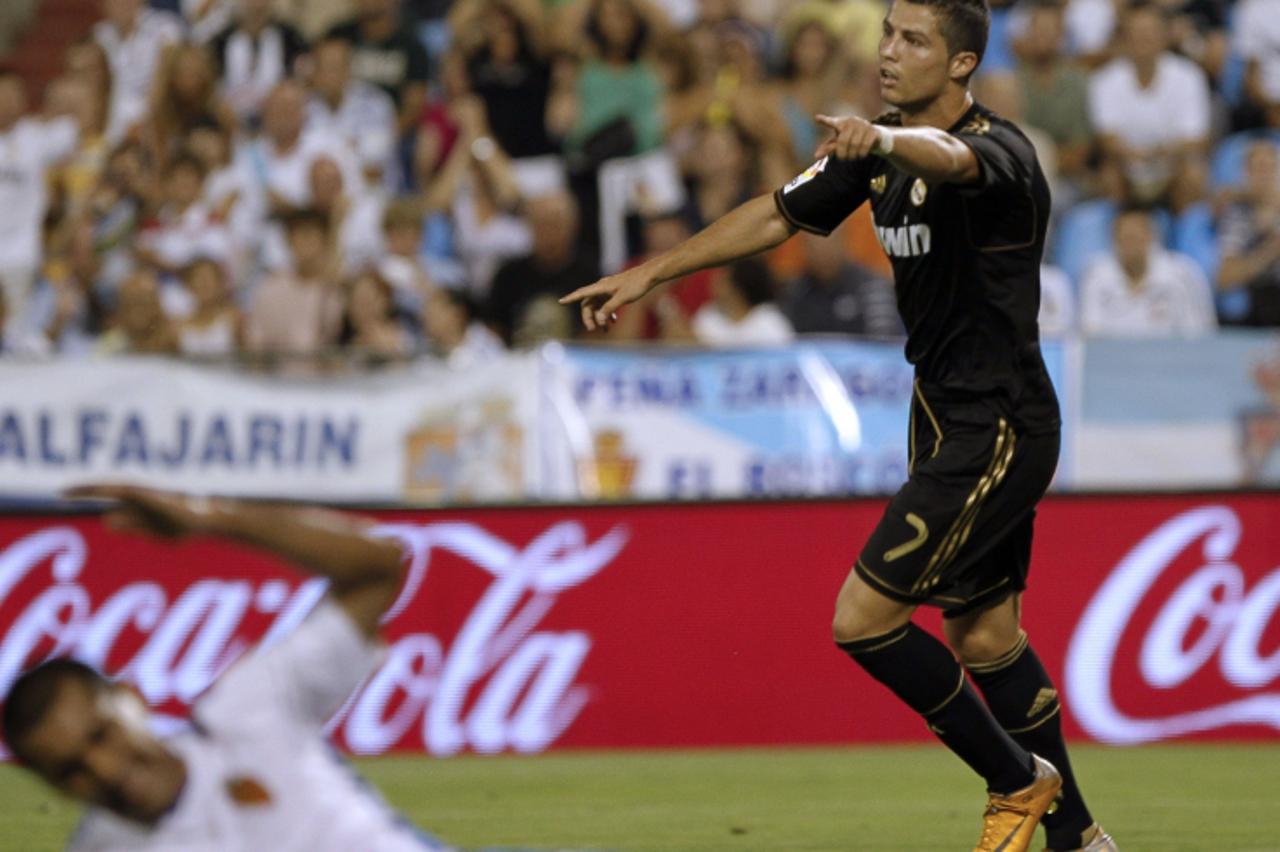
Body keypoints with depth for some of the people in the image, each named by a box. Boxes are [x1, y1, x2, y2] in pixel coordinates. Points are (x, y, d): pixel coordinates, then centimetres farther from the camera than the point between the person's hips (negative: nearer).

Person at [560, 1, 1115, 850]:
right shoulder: (877, 152, 6)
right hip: (947, 418, 9)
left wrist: (883, 139, -67)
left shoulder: (1000, 149, -21)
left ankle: (1017, 781, 5)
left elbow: (950, 159, -45)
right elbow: (778, 215, 14)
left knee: (863, 618, -11)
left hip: (1000, 429, -9)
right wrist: (647, 274, 11)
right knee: (983, 636, 14)